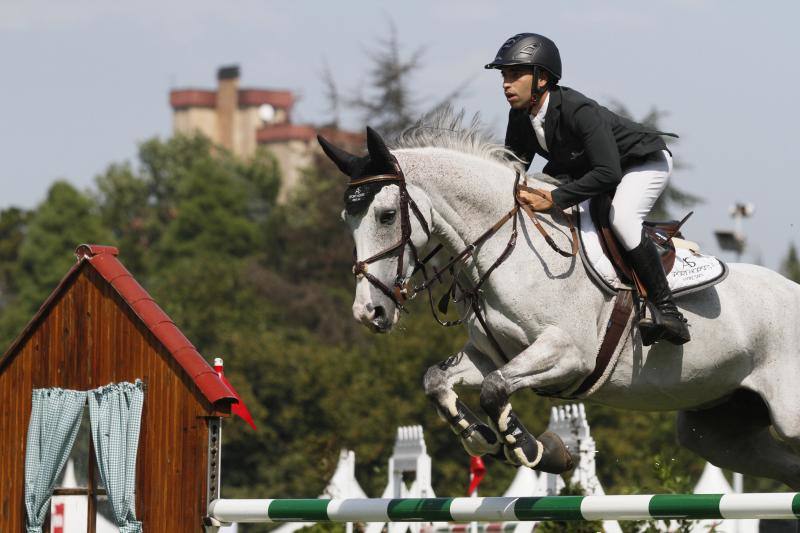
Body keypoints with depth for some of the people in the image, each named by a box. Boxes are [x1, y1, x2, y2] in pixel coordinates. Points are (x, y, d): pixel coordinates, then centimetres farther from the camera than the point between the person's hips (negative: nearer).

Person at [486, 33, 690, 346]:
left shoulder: (579, 111, -39)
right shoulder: (520, 117, -14)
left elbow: (608, 173, -46)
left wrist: (555, 199, -50)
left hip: (644, 161, -9)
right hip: (583, 166, 9)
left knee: (621, 218, -34)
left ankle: (666, 311, -27)